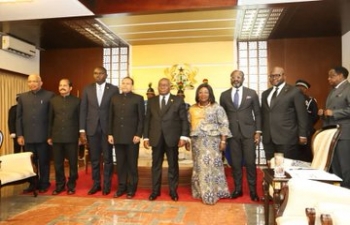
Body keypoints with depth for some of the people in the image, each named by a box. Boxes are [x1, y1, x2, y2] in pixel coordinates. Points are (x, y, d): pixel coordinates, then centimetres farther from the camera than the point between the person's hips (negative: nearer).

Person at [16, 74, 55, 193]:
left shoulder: (49, 95, -1)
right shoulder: (22, 97, 11)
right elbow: (19, 117, 10)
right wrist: (19, 135, 3)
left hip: (43, 136, -3)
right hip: (28, 136, 4)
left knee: (44, 162, 7)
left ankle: (44, 184, 21)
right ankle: (33, 184, 25)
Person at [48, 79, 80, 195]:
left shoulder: (77, 101, 1)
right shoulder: (53, 100, 9)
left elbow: (80, 119, 2)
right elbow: (50, 119, 10)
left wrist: (80, 135, -2)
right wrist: (49, 136, 7)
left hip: (71, 137, -2)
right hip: (57, 137, 3)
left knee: (73, 163, 6)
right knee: (58, 164, 9)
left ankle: (71, 185, 19)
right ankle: (60, 185, 23)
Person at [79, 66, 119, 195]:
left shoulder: (114, 89, 0)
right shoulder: (87, 89, 7)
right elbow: (83, 110, 5)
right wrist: (82, 130, -1)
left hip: (107, 128, -2)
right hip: (92, 128, 2)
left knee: (108, 158, 6)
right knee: (94, 159, 9)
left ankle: (106, 185, 18)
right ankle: (96, 184, 22)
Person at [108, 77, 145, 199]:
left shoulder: (138, 98, 2)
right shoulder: (115, 98, 13)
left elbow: (141, 118, -3)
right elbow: (111, 117, 12)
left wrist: (138, 134, -10)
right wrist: (110, 134, 4)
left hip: (132, 137, -3)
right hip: (118, 136, 4)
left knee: (132, 164, 4)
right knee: (120, 164, 8)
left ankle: (131, 189, 14)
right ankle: (121, 187, 19)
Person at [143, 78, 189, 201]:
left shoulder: (178, 100, 3)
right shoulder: (151, 101, 10)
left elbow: (184, 119, -1)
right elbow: (147, 120, 9)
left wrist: (183, 136, -10)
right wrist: (146, 137, 2)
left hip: (172, 138, -2)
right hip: (156, 138, 2)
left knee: (173, 165, 8)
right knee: (156, 165, 9)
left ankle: (173, 190, 22)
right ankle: (155, 190, 21)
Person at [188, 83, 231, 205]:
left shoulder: (217, 107, -3)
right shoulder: (192, 109, 9)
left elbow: (224, 124, -6)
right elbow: (189, 125, 12)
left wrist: (223, 140, -11)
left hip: (212, 141, -3)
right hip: (197, 142, 4)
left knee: (213, 166, -1)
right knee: (199, 167, 9)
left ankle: (213, 193, 11)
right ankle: (201, 192, 21)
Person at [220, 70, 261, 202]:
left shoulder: (251, 93, 4)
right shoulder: (224, 95, 7)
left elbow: (257, 113, 4)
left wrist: (258, 132, -3)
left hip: (248, 132, -1)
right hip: (232, 133, 1)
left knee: (250, 162, 2)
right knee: (235, 163, 6)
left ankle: (253, 190, 16)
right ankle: (238, 189, 19)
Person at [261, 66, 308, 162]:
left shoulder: (294, 91, -1)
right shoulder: (265, 93, 17)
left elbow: (302, 115, -3)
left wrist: (302, 135, -5)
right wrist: (262, 133, 16)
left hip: (287, 138, -5)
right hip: (268, 138, 5)